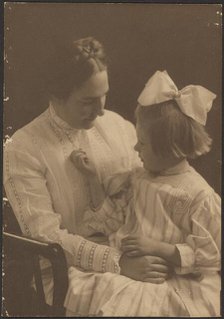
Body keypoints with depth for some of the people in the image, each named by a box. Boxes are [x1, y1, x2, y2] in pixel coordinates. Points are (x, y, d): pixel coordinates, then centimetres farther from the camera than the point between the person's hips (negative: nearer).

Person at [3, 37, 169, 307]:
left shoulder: (119, 126, 5)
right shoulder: (22, 150, -11)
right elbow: (46, 235, -16)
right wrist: (118, 262, -26)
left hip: (133, 256, 5)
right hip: (68, 272, -4)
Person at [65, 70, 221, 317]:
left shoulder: (200, 196, -12)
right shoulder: (137, 179, 7)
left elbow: (208, 257, -11)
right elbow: (111, 222, 10)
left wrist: (156, 247, -20)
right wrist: (92, 176, 4)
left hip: (177, 285, -5)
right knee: (86, 290, -19)